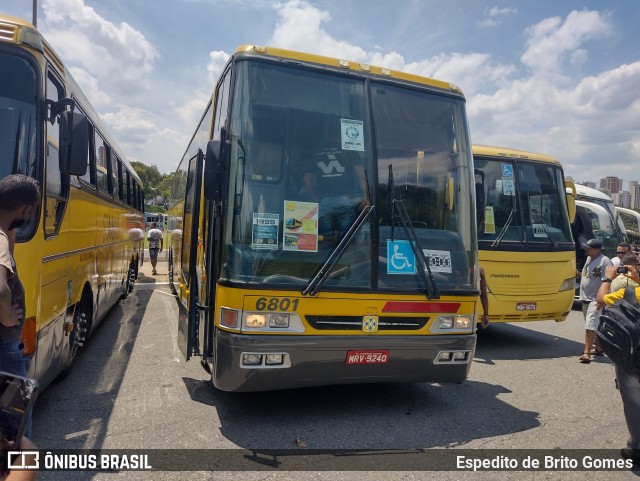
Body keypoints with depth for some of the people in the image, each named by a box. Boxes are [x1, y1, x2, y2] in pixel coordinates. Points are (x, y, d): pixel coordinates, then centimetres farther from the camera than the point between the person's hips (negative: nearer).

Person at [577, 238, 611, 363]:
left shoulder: (604, 261, -15)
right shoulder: (589, 258, 12)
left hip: (595, 300, -9)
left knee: (590, 326, -13)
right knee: (595, 326, 18)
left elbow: (607, 282, -19)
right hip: (585, 298, 9)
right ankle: (598, 347, 30)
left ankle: (586, 353, -13)